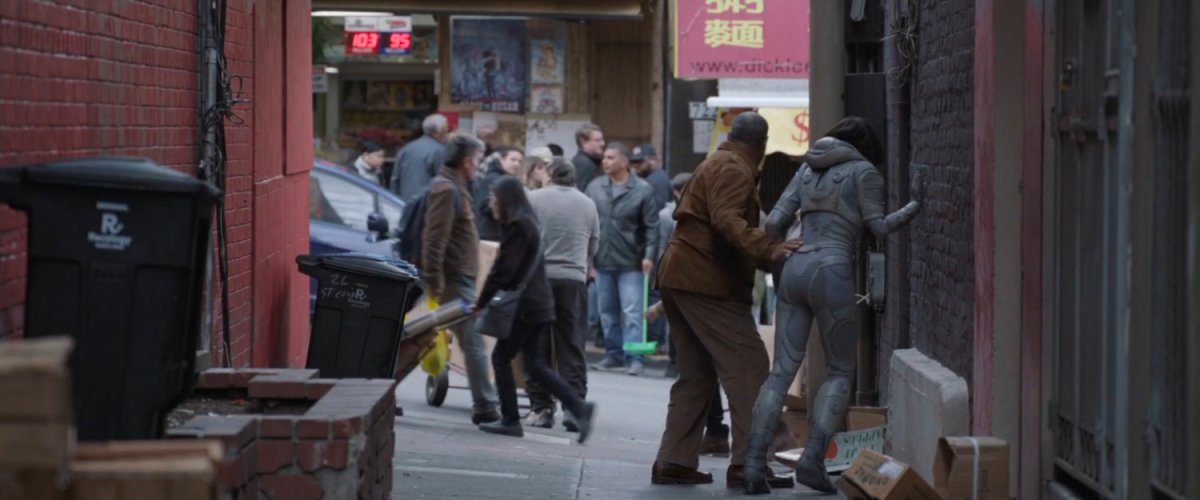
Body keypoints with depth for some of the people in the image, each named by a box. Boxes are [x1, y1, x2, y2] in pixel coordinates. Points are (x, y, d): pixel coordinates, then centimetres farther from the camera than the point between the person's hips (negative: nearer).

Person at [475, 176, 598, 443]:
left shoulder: (518, 226, -13)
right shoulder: (527, 223, 17)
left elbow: (503, 270, -18)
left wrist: (481, 302, -13)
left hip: (525, 307, -9)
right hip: (539, 305, 9)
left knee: (501, 357, 0)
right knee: (533, 362, 11)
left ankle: (510, 421, 3)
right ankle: (578, 406, 3)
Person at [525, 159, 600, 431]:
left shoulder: (534, 199, 1)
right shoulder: (588, 204, 11)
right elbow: (593, 247, 16)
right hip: (574, 280, 2)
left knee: (537, 347, 4)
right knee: (572, 347, 4)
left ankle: (541, 407, 4)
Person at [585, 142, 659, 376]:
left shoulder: (643, 190, -7)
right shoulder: (595, 187, 5)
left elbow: (652, 226, -6)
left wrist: (649, 255, -14)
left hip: (631, 263, -4)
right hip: (602, 261, 4)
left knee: (632, 312, -6)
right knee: (607, 312, 11)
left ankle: (634, 357, -6)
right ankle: (613, 353, 22)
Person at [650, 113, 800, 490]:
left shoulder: (716, 165, 23)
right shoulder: (734, 170, -9)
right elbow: (726, 220, -25)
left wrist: (765, 254, 40)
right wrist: (767, 249, -38)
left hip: (679, 277, 11)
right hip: (708, 282, -11)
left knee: (696, 374, 13)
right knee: (747, 367, -11)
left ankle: (674, 462, 10)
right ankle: (747, 464, -17)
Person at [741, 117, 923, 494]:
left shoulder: (808, 170, 19)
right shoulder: (864, 171, 4)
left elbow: (775, 221, 12)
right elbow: (879, 228, -1)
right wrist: (915, 205, 13)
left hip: (795, 270, 5)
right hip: (831, 273, -5)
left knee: (782, 371, 4)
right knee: (841, 372, 7)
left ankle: (754, 463, -9)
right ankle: (813, 459, -9)